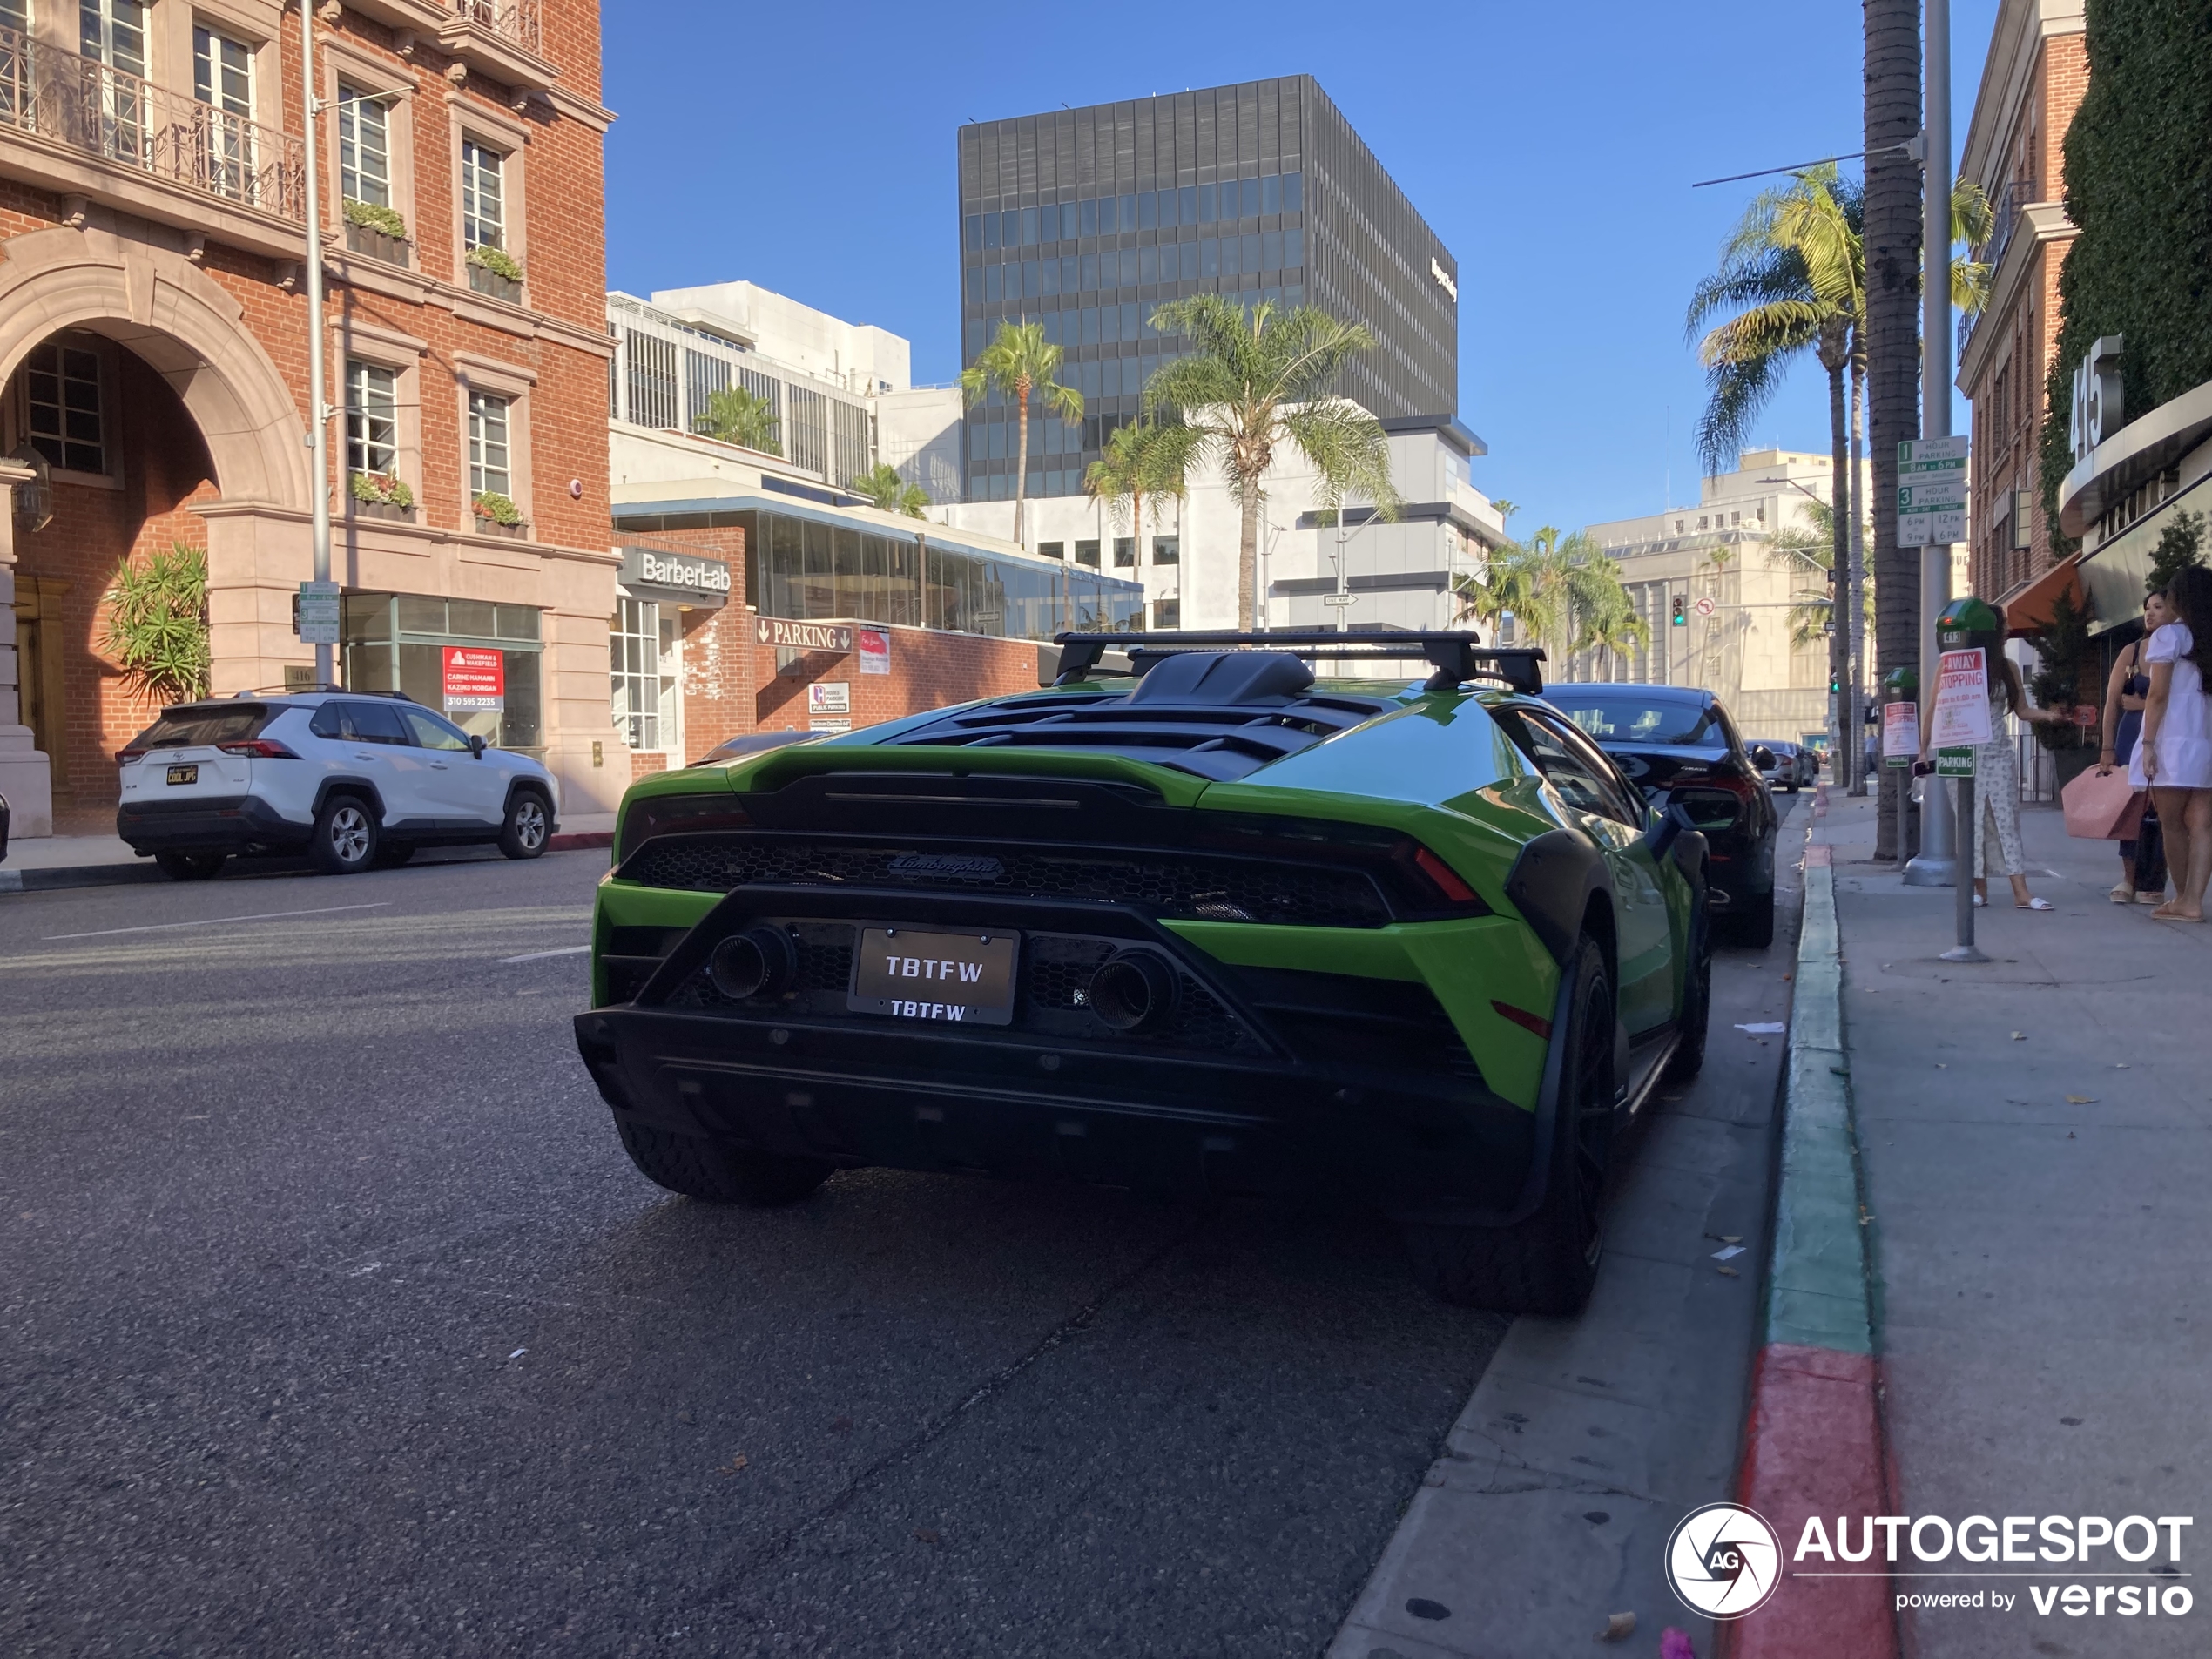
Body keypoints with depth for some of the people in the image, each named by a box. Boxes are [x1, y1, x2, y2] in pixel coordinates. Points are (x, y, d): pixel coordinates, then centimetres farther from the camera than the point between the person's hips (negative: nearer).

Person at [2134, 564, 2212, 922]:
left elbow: (2158, 695, -8)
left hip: (2176, 741, -5)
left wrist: (2148, 743, -7)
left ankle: (2183, 899, 11)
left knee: (2173, 824, 4)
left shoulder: (2169, 635, -3)